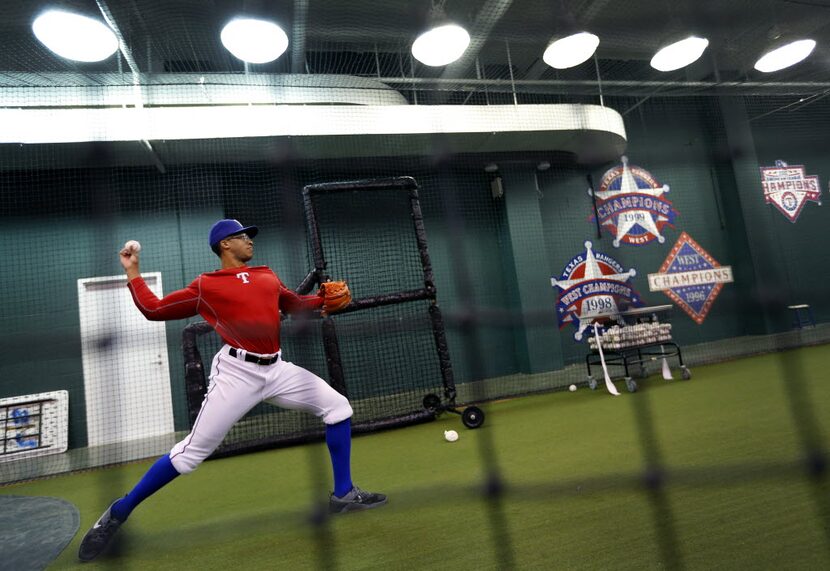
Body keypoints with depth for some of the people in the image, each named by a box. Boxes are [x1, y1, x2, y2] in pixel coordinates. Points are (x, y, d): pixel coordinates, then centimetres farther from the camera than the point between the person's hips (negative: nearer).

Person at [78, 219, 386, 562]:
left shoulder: (267, 275, 16)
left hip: (277, 369, 6)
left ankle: (344, 495, 14)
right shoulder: (206, 285, 1)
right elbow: (154, 309, 2)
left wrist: (324, 299, 7)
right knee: (191, 453, -7)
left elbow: (295, 304, 23)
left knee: (337, 406, 4)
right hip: (237, 373, -6)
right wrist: (132, 272, 4)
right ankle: (117, 513, 15)